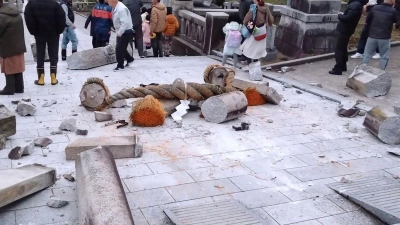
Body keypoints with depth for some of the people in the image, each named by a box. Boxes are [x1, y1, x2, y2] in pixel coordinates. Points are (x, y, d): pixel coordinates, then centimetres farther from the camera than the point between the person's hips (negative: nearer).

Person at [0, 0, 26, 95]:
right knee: (17, 69, 13)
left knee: (9, 70, 2)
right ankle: (19, 88, 19)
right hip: (18, 46, 8)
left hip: (8, 48, -8)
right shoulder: (16, 13, 8)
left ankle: (9, 89, 9)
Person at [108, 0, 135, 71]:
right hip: (121, 32, 9)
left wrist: (119, 33, -23)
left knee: (119, 48, -5)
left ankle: (120, 66, 8)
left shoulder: (121, 9, -25)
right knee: (121, 48, 19)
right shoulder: (115, 8, 4)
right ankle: (129, 59, 41)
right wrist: (118, 32, 11)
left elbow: (125, 23, -29)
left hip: (126, 32, -9)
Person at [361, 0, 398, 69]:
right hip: (385, 38, -3)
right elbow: (395, 21, 5)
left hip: (372, 36, 3)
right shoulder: (393, 11, -12)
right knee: (384, 57, 10)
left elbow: (367, 20, 8)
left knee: (367, 55, 13)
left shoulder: (374, 8, -2)